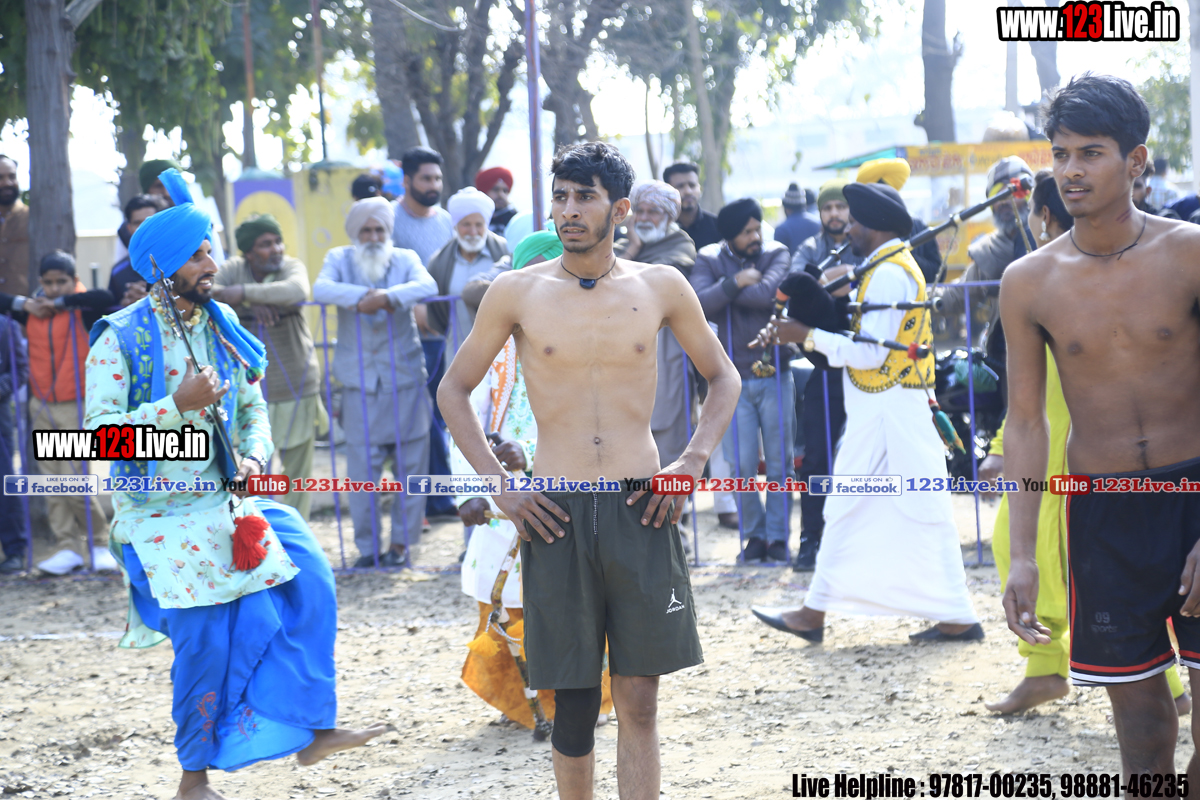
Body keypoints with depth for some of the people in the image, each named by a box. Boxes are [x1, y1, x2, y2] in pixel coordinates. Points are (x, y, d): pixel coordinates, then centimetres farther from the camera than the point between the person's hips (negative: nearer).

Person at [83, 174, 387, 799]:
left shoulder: (220, 325, 6)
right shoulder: (121, 338, -13)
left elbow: (253, 407, 14)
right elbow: (100, 432, -18)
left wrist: (253, 455, -6)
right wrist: (179, 405, -26)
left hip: (230, 503, 6)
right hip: (165, 518, -6)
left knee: (308, 580, -4)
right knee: (206, 644, -5)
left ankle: (311, 730, 7)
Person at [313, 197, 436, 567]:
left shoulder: (405, 259, 6)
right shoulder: (339, 259, 7)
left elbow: (427, 286, -15)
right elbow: (320, 289, -13)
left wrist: (387, 297, -30)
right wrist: (364, 295, -23)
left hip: (405, 377, 0)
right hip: (360, 380, 0)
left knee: (409, 465, 2)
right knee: (362, 468, -2)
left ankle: (401, 542, 13)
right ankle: (368, 546, 8)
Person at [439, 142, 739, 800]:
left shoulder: (659, 288, 4)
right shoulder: (517, 292, 1)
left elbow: (722, 377, 17)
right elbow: (454, 388, 11)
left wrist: (693, 460, 1)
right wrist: (498, 485, 0)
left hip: (640, 509, 1)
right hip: (556, 513, 0)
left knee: (639, 700, 1)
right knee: (573, 700, 4)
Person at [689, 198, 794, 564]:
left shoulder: (777, 254, 0)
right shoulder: (709, 260, 3)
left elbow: (769, 292, -20)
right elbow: (698, 303, -14)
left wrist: (726, 294, -12)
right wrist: (734, 282, -19)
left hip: (774, 373, 0)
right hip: (734, 379, 0)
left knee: (779, 462, 2)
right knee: (742, 466, 0)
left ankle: (778, 537, 12)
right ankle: (754, 534, 15)